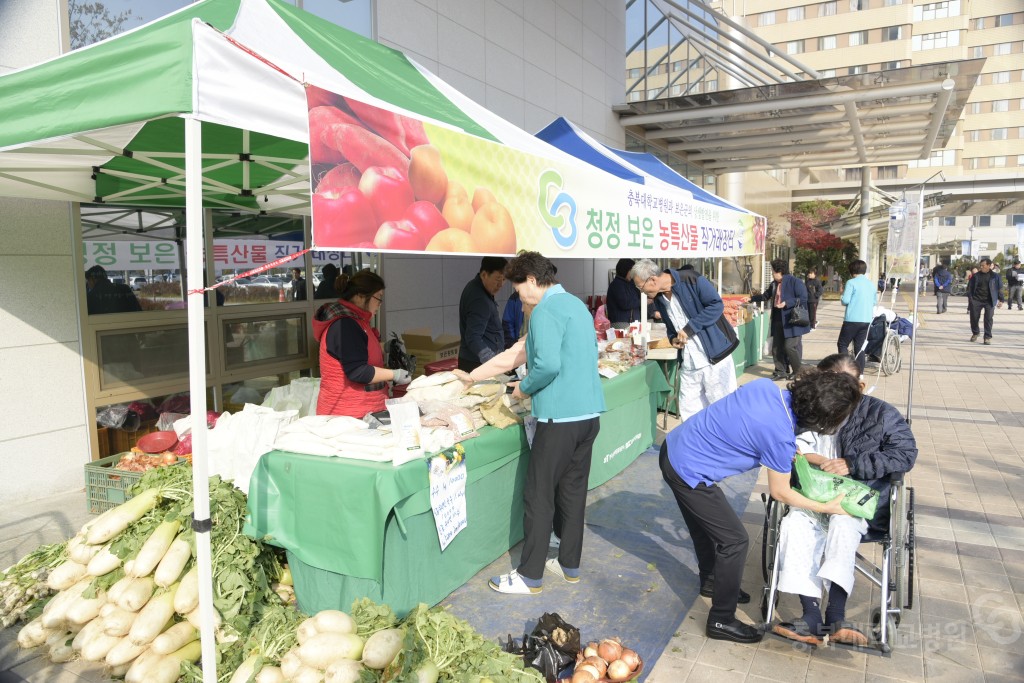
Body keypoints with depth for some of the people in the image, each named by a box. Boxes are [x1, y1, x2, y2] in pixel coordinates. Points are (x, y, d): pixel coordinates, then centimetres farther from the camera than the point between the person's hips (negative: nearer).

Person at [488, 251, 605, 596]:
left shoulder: (546, 311, -13)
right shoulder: (578, 304, 15)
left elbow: (548, 364, -25)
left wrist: (524, 388, -7)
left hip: (560, 416, -9)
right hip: (589, 412, 9)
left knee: (539, 496, 1)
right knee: (573, 491, 16)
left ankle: (530, 576, 10)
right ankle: (570, 564, 27)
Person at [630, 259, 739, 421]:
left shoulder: (691, 280, -13)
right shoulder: (659, 299, 8)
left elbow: (716, 305, -16)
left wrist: (688, 329, -18)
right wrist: (673, 338, -1)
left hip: (714, 358, -6)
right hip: (688, 364, 6)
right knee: (689, 413, 8)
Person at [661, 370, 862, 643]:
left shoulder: (766, 386, -7)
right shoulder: (781, 436, -24)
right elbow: (780, 492, -7)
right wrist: (825, 508, 6)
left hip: (673, 446, 8)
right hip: (689, 473, -8)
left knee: (705, 525, 28)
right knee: (734, 540, 5)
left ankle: (710, 581, 51)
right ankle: (721, 621, 19)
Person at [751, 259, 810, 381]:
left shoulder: (795, 282, -10)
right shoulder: (774, 284, 15)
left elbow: (803, 298, -17)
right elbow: (766, 296, 31)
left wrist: (786, 303, -21)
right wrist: (752, 298, 34)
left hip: (793, 321, -8)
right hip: (778, 321, 8)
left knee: (790, 346, -10)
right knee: (777, 347, 7)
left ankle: (798, 372, 9)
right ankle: (780, 372, 18)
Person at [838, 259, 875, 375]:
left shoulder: (851, 283, -8)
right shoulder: (871, 284, 12)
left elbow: (845, 301, -14)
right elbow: (874, 302, 19)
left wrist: (843, 293, 6)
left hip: (852, 320, -6)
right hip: (867, 320, 6)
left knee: (842, 344, 6)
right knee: (860, 347, 9)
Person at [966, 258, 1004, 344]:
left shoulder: (995, 276, 2)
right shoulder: (976, 276, 4)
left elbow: (1000, 288, 4)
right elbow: (970, 287, 8)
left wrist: (1000, 300, 0)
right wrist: (969, 298, 0)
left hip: (989, 301, -2)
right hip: (976, 300, 2)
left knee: (988, 319, -5)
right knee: (974, 317, 3)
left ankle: (988, 337, 1)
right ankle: (975, 333, 26)